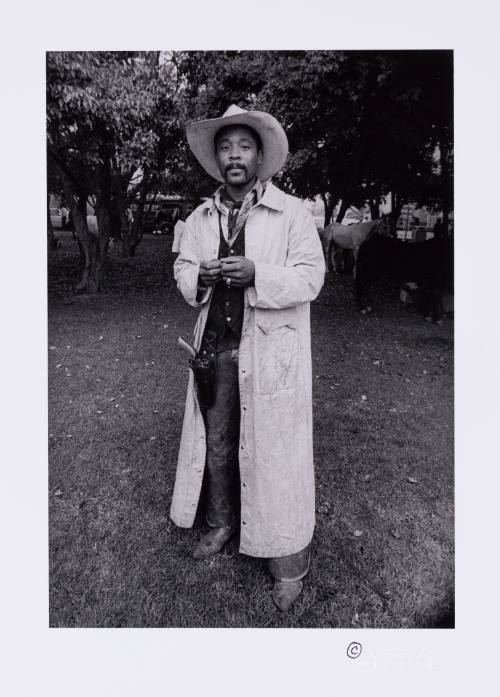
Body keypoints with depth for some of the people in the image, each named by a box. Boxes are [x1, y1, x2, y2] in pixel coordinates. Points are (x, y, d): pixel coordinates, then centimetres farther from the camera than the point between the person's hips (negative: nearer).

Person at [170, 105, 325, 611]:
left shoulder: (292, 213, -3)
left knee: (273, 450, 0)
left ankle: (288, 559, 17)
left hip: (270, 351, -5)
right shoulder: (200, 218, 12)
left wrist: (256, 275, -24)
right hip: (214, 347, 5)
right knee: (215, 441, 15)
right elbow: (182, 268, 15)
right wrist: (199, 277, -9)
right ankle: (222, 523, 38)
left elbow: (311, 276, -8)